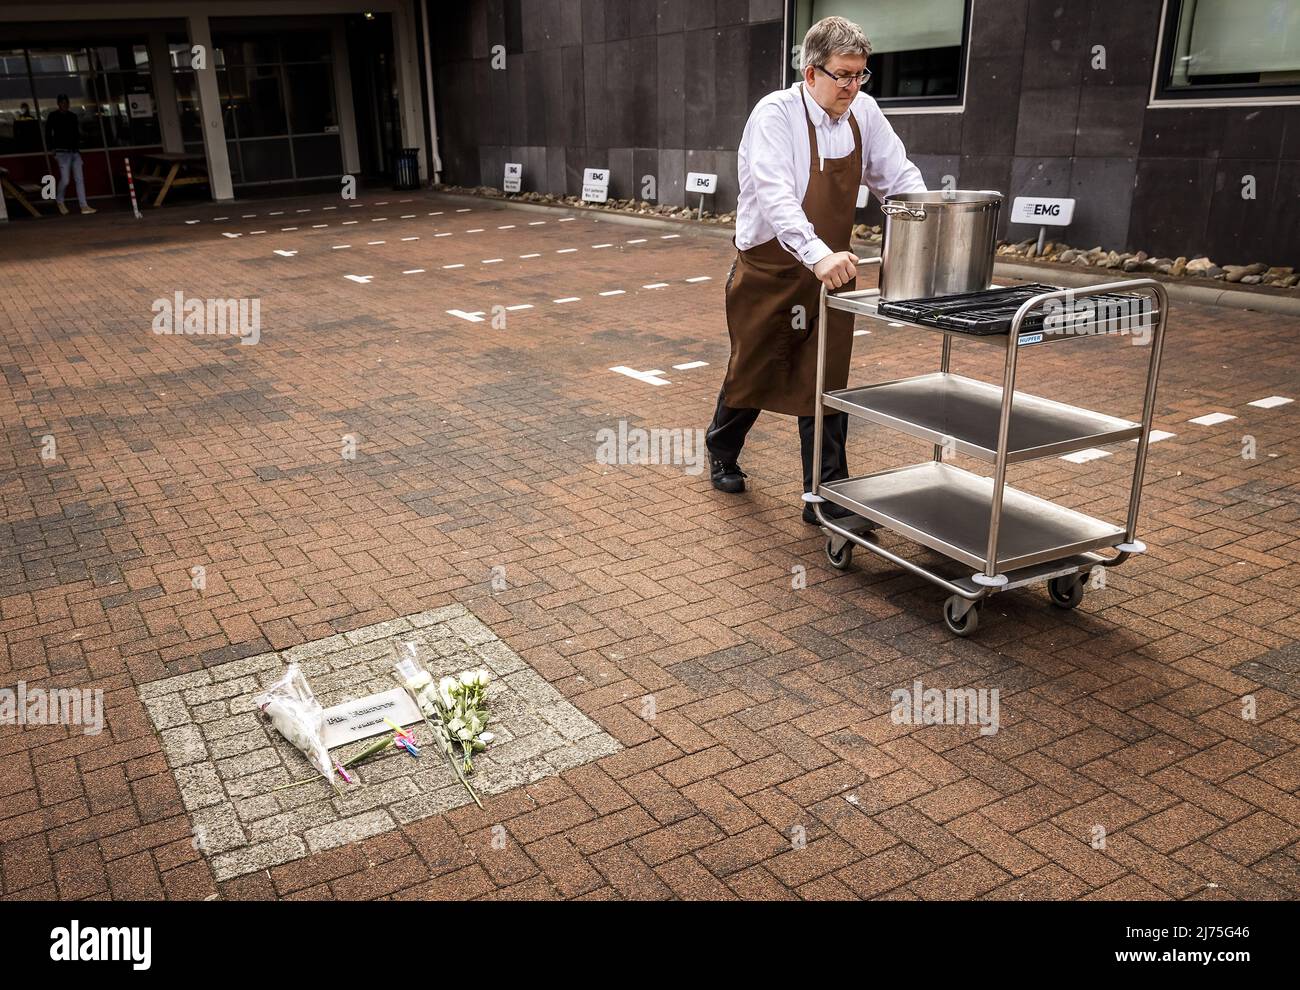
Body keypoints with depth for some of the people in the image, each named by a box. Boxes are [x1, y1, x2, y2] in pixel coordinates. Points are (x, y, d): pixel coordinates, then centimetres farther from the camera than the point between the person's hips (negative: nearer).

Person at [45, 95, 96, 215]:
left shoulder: (72, 116, 14)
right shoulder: (53, 116, 1)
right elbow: (48, 133, 1)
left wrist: (78, 147, 10)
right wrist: (52, 149, -5)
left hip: (75, 151, 5)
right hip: (62, 152, -5)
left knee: (80, 178, -1)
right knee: (65, 180, -10)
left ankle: (84, 206, -2)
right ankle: (59, 201, 14)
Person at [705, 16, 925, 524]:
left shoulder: (863, 112, 0)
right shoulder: (775, 114, -18)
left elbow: (898, 176, 5)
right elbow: (776, 195, -31)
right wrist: (818, 254, -44)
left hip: (831, 272, 4)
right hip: (769, 272, -4)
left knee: (826, 385, 2)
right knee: (753, 374, 12)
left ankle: (826, 498, 9)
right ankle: (721, 454, 40)